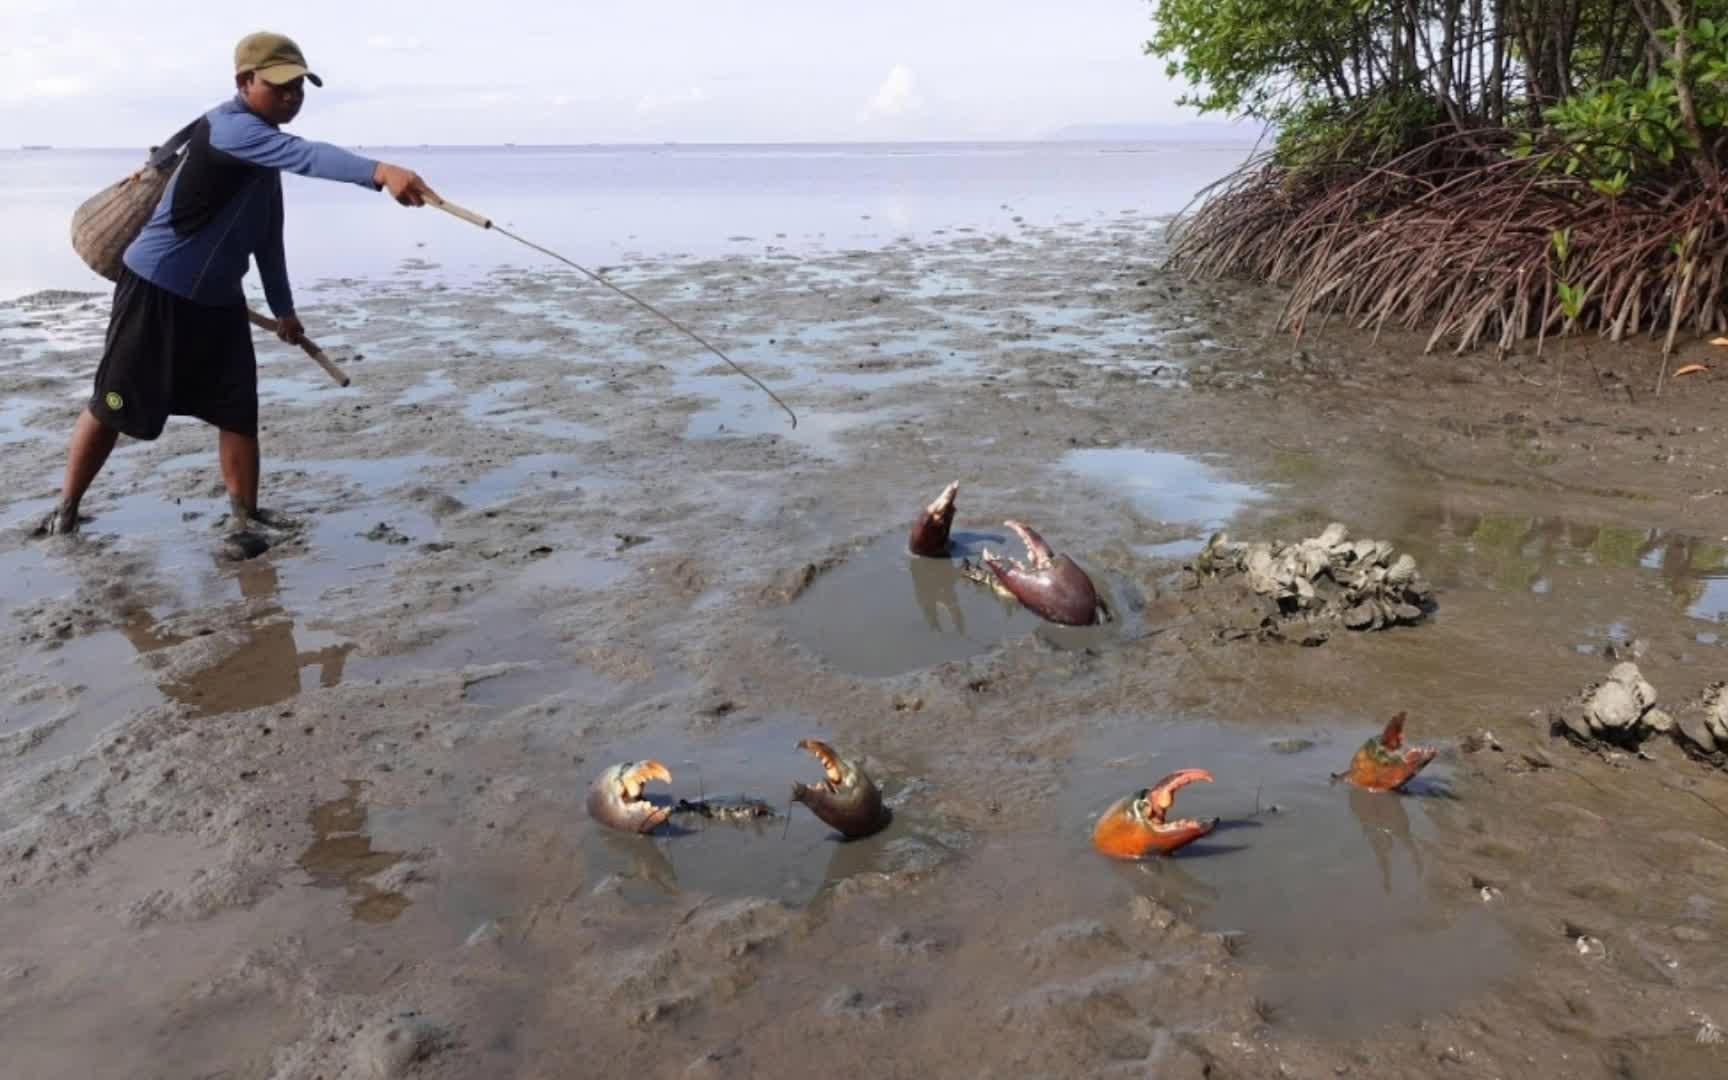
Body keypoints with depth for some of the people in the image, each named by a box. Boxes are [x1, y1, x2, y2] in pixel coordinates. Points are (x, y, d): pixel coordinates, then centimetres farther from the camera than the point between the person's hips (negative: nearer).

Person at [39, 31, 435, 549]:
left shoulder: (265, 148, 7)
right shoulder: (228, 127, -23)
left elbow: (267, 235, 18)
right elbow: (304, 154, -44)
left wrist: (282, 307, 21)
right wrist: (380, 171, -59)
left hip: (219, 300, 8)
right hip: (155, 290, -8)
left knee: (238, 410, 0)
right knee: (112, 406, 6)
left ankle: (244, 517, 11)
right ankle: (66, 509, 24)